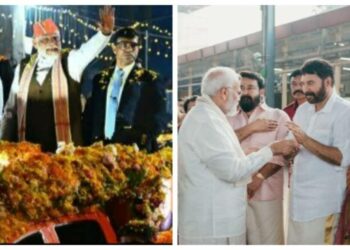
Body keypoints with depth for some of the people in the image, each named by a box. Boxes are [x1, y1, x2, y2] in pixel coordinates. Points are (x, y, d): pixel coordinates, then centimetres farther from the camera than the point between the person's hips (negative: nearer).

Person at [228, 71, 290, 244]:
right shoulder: (231, 119, 13)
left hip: (265, 190, -3)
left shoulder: (278, 116, 1)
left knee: (268, 239, 0)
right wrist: (250, 128, -15)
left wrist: (259, 177, -20)